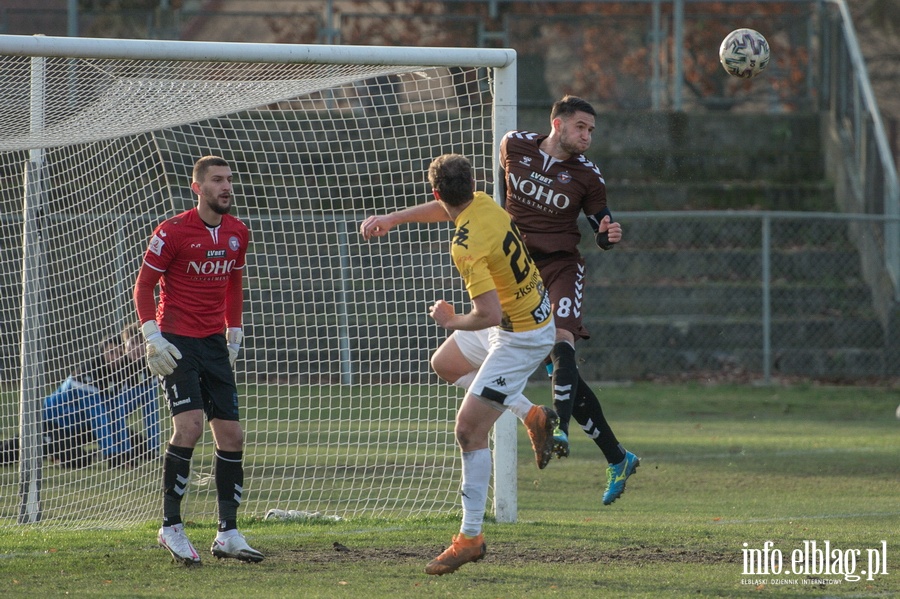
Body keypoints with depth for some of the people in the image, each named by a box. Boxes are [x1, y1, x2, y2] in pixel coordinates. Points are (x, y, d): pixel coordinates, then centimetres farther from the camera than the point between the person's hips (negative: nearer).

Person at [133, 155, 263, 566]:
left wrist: (234, 332, 16)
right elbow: (144, 285, -6)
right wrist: (152, 336, -15)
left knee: (231, 435, 3)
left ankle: (228, 533, 10)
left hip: (214, 343, 6)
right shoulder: (172, 232, -10)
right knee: (189, 425, -20)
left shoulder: (237, 233, 8)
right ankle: (170, 527, -11)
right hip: (177, 342, -6)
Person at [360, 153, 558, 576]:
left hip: (521, 337, -10)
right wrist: (392, 219, 12)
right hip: (532, 313, 10)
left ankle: (471, 537, -6)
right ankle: (532, 416, 27)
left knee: (469, 429, -10)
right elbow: (445, 209, 20)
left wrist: (451, 322, -16)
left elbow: (489, 314, -36)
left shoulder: (466, 248, -32)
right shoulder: (483, 204, -5)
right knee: (444, 364, 28)